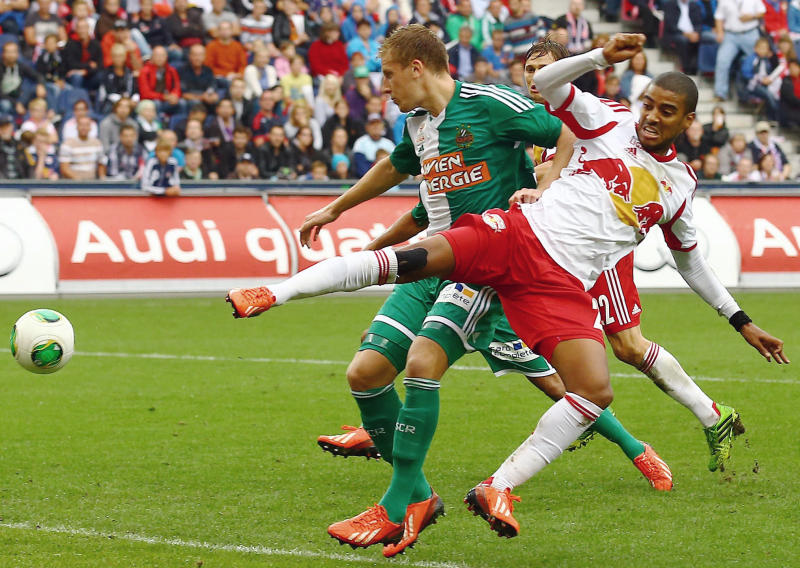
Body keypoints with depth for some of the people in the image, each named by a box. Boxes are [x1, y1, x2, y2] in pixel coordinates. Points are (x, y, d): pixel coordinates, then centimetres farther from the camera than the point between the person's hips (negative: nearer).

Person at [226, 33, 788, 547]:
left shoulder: (680, 186, 21)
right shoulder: (611, 123, 11)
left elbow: (690, 261, 34)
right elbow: (546, 83, 2)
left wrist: (742, 322, 36)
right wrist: (603, 57, -12)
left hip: (563, 285, 2)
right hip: (520, 234, -2)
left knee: (596, 391, -21)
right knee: (409, 258, -25)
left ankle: (499, 487, -13)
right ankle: (273, 293, -21)